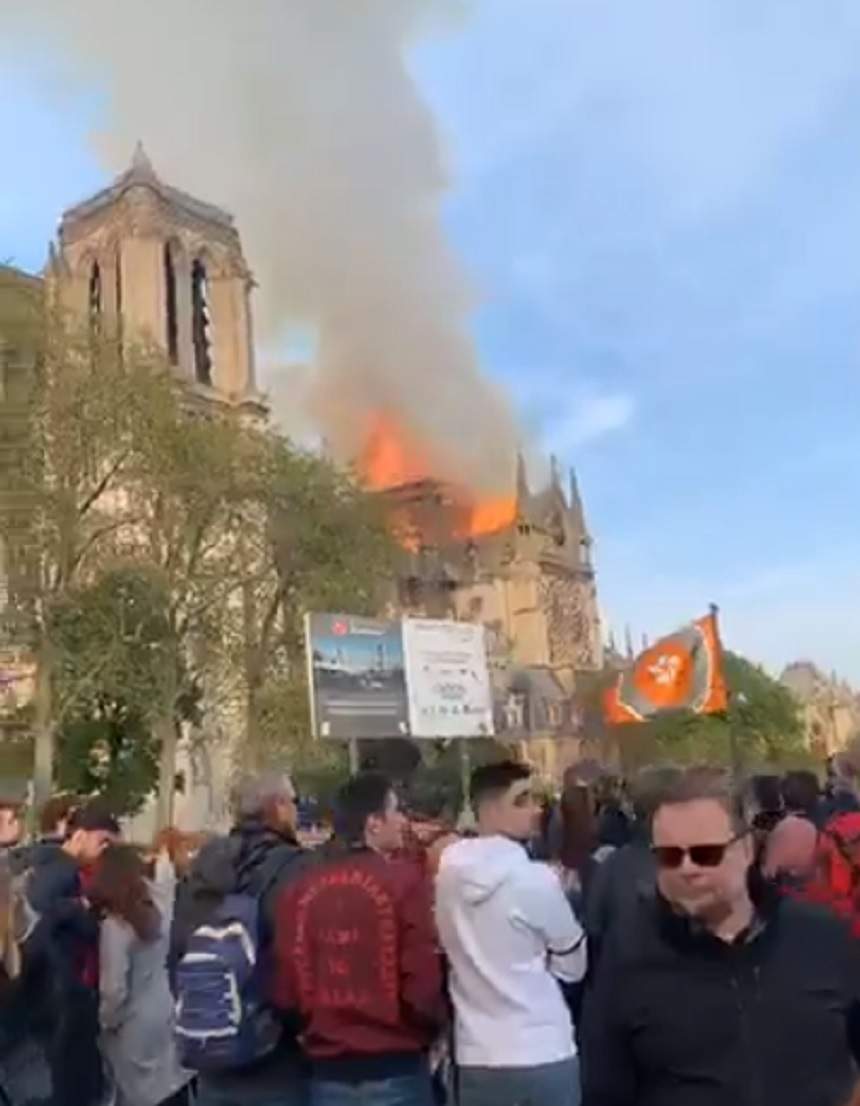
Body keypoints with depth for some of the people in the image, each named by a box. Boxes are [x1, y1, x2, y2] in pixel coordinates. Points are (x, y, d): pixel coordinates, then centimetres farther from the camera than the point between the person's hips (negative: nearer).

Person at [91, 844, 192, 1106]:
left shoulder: (114, 926, -20)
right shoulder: (155, 914, -2)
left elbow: (114, 990, -19)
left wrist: (106, 1022, -3)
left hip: (135, 1027, -6)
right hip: (167, 1014, 6)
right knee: (173, 1084, 16)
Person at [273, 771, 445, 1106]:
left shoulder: (301, 887, 0)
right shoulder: (404, 878, -13)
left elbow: (285, 988, 3)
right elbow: (421, 979, -15)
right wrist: (431, 1030, 6)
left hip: (327, 1068, 4)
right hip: (394, 1067, -4)